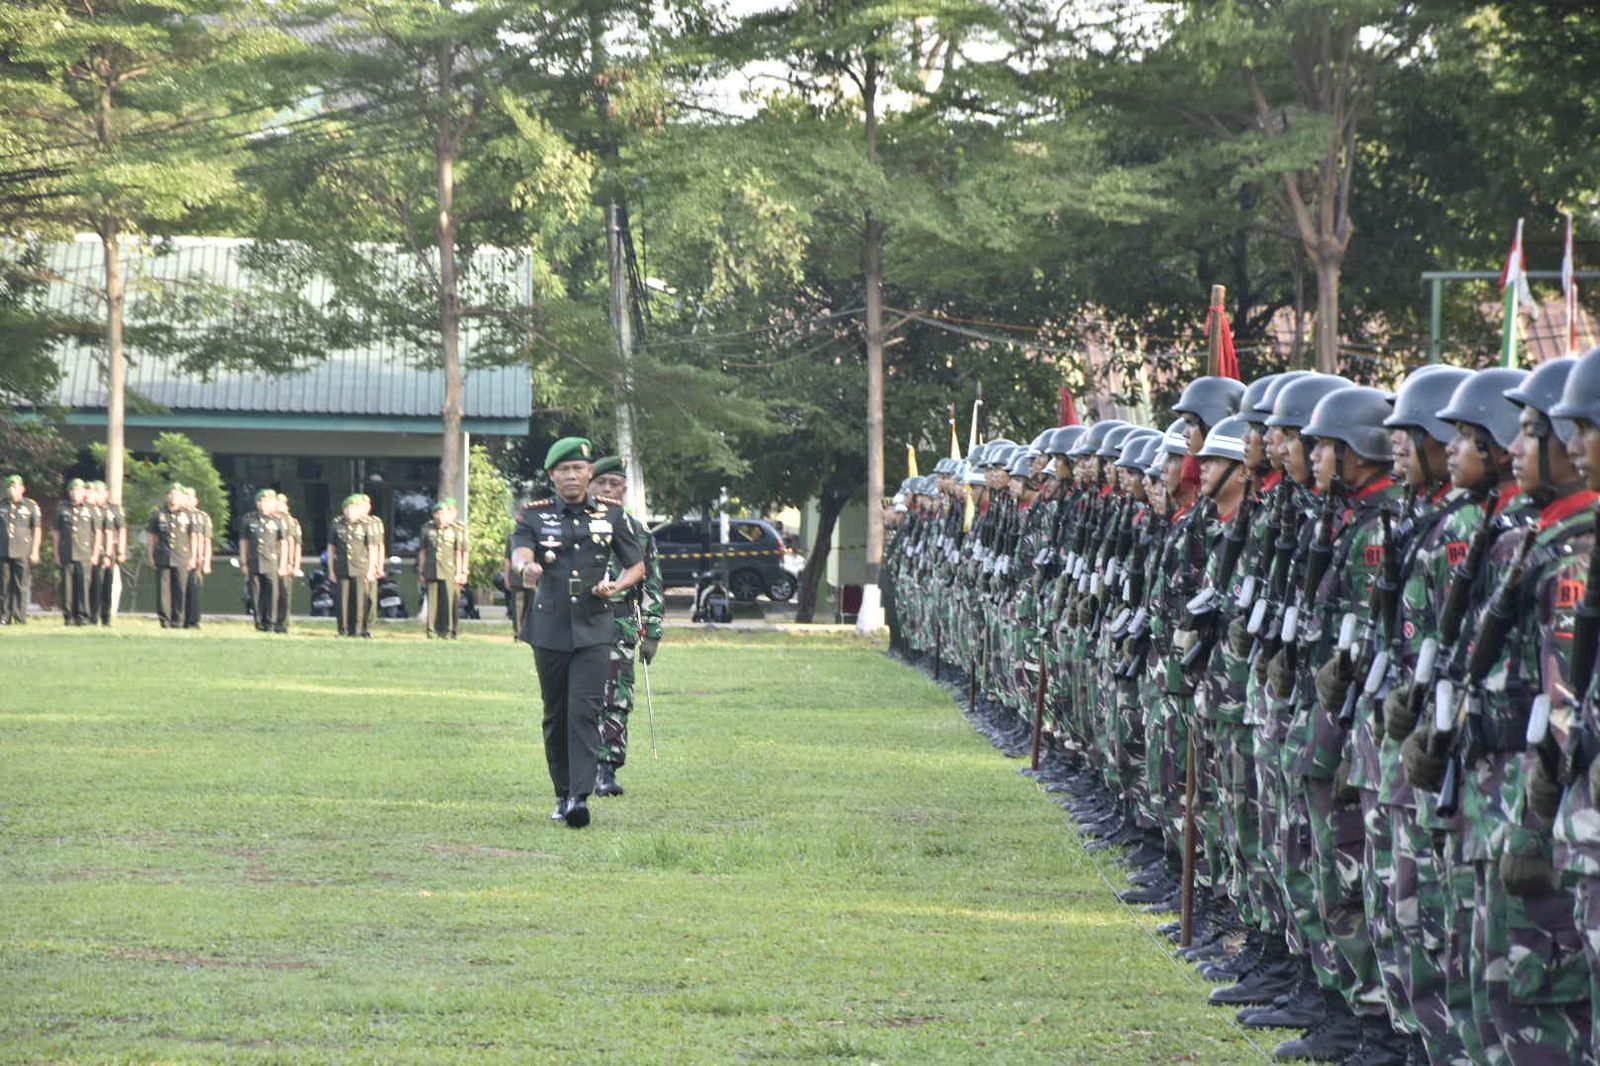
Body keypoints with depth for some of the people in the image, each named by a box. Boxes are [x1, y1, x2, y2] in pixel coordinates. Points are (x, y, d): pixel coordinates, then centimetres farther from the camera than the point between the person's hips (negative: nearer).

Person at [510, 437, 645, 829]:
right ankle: (563, 796, 18)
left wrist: (618, 585, -7)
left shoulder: (609, 516, 9)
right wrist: (527, 566, -40)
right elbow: (519, 549, -15)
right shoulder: (535, 516, 5)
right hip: (549, 630, 1)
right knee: (556, 716, 7)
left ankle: (580, 797, -20)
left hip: (594, 630, -1)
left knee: (584, 711, -14)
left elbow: (637, 565, 16)